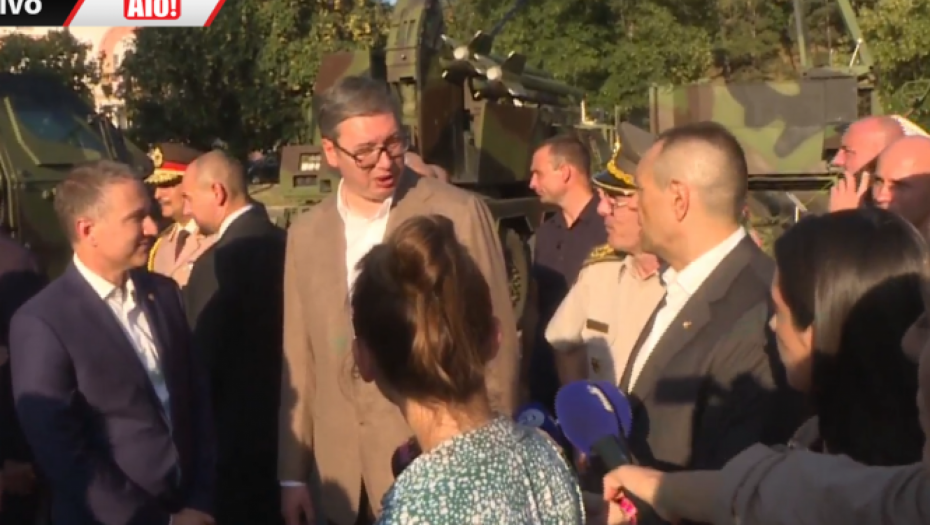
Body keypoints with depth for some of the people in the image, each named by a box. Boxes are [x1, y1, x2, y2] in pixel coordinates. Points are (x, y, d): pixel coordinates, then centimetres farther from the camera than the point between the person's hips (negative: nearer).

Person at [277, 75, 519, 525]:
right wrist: (292, 474, 9)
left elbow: (496, 342, -4)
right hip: (344, 478, 4)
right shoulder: (306, 234, 5)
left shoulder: (459, 213, -8)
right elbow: (300, 361, 9)